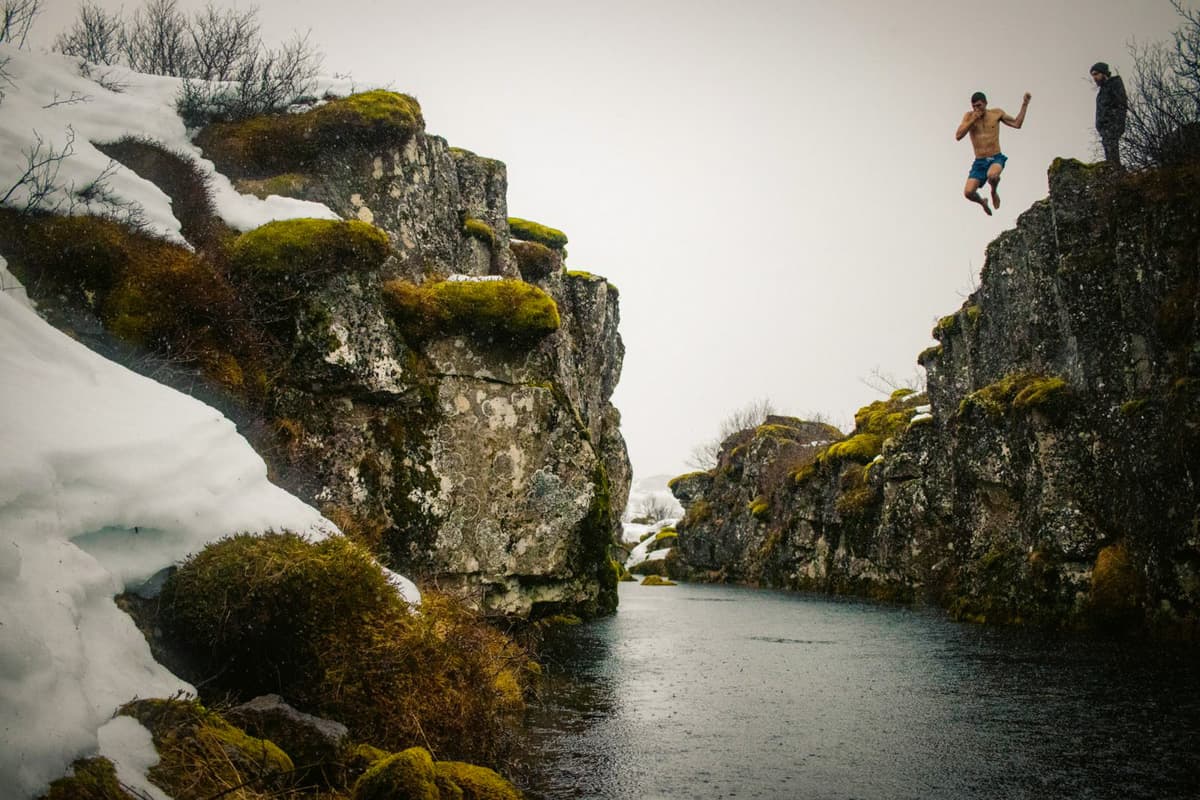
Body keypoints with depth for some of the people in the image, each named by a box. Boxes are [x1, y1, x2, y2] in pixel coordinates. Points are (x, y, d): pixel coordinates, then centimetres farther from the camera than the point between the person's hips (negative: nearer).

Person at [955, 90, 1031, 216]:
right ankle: (982, 202, 20)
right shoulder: (969, 116, 2)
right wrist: (973, 120, -15)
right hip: (979, 162, 1)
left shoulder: (996, 113, 4)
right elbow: (958, 136, -8)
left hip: (996, 159, -1)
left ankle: (994, 192, -1)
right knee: (968, 193, -17)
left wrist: (1025, 103, 8)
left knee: (992, 176, -38)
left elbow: (1017, 123, 13)